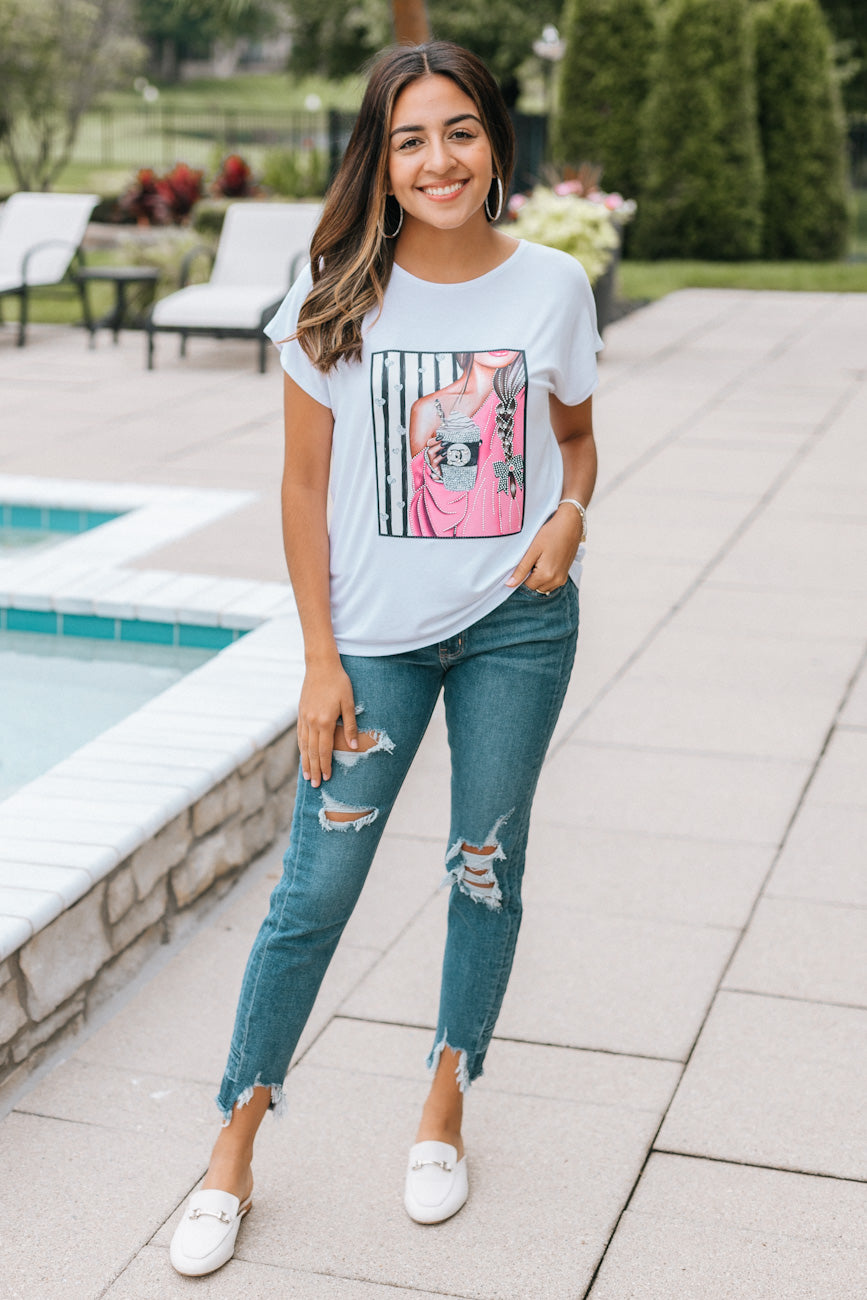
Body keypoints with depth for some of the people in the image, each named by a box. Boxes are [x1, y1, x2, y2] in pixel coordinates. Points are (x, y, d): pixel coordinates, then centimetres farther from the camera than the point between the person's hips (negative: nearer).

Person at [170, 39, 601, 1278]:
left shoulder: (552, 285, -2)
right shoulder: (338, 293, -6)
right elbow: (305, 484, -2)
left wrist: (569, 513, -11)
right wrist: (320, 659, -6)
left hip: (517, 624, 1)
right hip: (377, 631, -1)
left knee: (487, 870, 12)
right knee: (314, 890, 1)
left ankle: (446, 1108, 32)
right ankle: (235, 1145, 17)